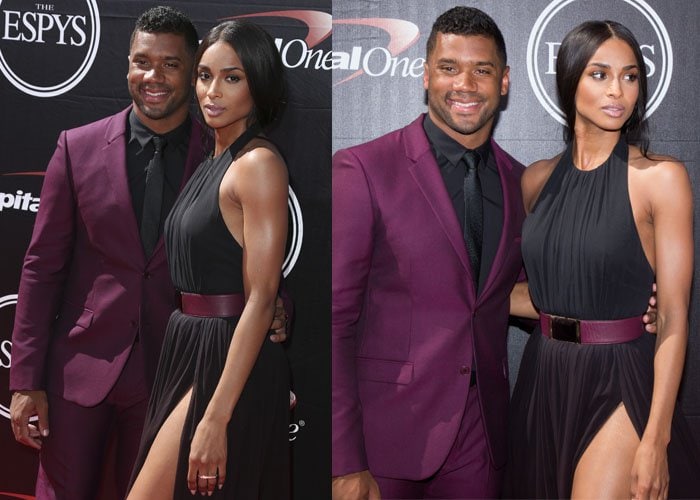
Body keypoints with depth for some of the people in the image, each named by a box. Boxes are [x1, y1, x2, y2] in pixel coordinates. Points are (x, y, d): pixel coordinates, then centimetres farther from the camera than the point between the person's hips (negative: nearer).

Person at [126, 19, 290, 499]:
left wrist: (216, 418, -23)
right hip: (190, 350, 9)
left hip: (229, 363, -9)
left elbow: (261, 298, -18)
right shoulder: (214, 163, 13)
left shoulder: (259, 163, -13)